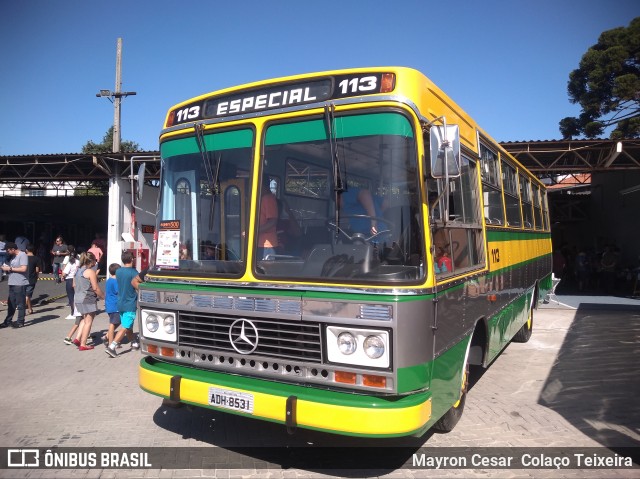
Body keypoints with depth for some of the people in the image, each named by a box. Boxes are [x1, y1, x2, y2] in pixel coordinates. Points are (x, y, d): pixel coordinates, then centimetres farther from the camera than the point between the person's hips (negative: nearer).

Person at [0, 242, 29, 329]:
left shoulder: (22, 255, -10)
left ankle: (20, 322, 6)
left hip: (20, 284, -8)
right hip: (12, 283, 8)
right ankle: (8, 321, 18)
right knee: (11, 304, 12)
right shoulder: (12, 257, 17)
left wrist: (10, 268, -13)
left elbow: (23, 269, -19)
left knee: (20, 304, -1)